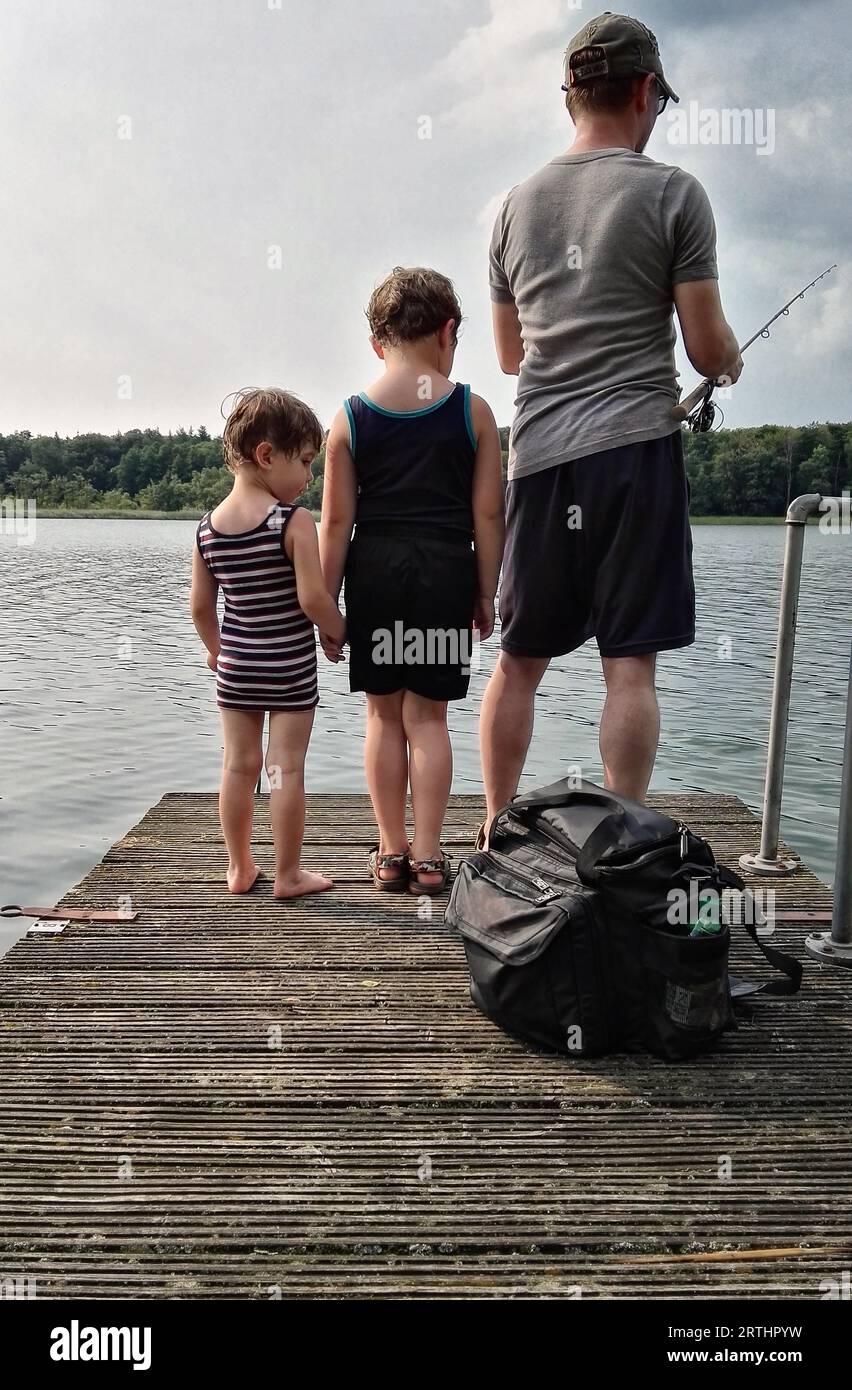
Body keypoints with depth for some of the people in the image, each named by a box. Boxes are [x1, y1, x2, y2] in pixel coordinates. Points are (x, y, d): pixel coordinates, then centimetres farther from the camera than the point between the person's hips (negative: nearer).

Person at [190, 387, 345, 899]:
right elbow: (312, 598, -20)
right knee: (286, 768, 3)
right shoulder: (295, 521, -16)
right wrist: (341, 632, -2)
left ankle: (240, 868, 26)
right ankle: (288, 875, 13)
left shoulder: (208, 528, 2)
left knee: (239, 764, 13)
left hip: (236, 665, 5)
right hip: (289, 666, -5)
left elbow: (200, 606, 6)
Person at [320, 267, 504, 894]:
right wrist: (486, 592, 7)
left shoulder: (351, 416, 1)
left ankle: (391, 852, 18)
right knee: (427, 715, 7)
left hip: (373, 571, 1)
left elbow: (337, 520, 0)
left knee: (384, 714, 11)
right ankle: (427, 855, 10)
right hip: (445, 571, -1)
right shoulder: (472, 411, -1)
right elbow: (488, 514, -1)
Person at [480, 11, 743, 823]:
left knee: (518, 661, 11)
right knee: (630, 666, -1)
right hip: (635, 449, -4)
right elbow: (706, 348, -3)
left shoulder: (517, 204, 13)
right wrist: (729, 362, 20)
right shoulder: (673, 193, -1)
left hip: (538, 456, 4)